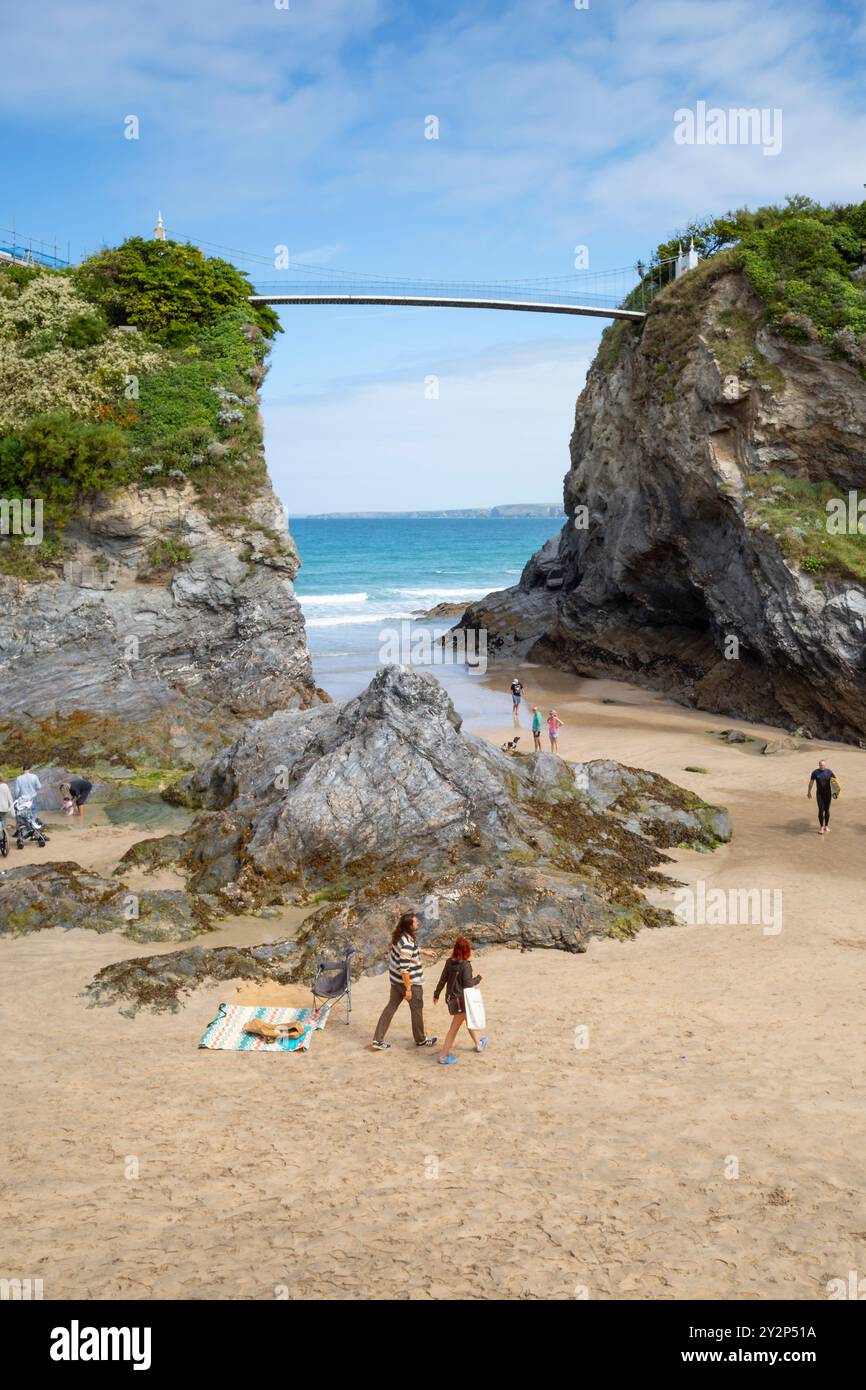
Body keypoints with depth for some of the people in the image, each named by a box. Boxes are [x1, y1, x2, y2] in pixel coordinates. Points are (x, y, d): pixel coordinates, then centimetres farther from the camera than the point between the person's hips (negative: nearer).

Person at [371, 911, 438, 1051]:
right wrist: (408, 989, -22)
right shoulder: (407, 944, -32)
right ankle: (421, 1040, 30)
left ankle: (378, 1040, 19)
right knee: (417, 1009, 12)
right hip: (409, 981, -8)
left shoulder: (400, 936, -3)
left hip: (396, 980, 8)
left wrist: (425, 952, 24)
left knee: (391, 1006, 15)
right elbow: (405, 969, -29)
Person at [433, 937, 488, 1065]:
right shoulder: (465, 965, -22)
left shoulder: (449, 962, -3)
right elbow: (467, 984, -19)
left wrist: (437, 994, 14)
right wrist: (478, 979, -1)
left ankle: (479, 1044, 44)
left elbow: (442, 979, 3)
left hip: (451, 997, 7)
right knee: (454, 1028, 3)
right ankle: (443, 1056, 8)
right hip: (462, 1000, -7)